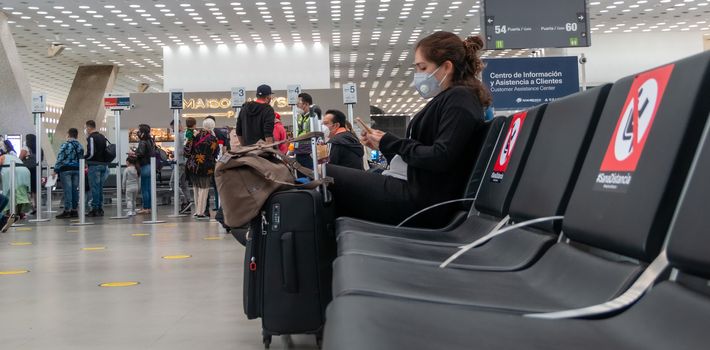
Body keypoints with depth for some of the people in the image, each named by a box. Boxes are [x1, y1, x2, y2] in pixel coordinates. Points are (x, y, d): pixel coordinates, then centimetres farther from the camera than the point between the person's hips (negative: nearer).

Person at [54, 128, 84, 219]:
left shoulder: (65, 145, -9)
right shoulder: (80, 146, 9)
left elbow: (60, 158, -12)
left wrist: (55, 170, -7)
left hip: (66, 170, -5)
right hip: (77, 170, 5)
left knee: (67, 190, -4)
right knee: (75, 190, 8)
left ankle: (67, 211, -3)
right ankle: (74, 210, 11)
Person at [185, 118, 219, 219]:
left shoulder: (195, 136, 1)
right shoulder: (212, 138, -10)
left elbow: (187, 151, 2)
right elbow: (215, 153, 0)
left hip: (192, 166, 5)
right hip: (205, 167, -5)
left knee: (196, 188, 16)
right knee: (203, 189, 1)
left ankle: (197, 210, 23)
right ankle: (201, 212, 1)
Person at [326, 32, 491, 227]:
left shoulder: (459, 99, -8)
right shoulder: (447, 101, 21)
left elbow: (440, 158, -20)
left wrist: (390, 144, -10)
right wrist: (384, 144, 8)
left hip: (426, 203, -10)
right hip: (421, 195, 10)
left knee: (325, 176, -10)